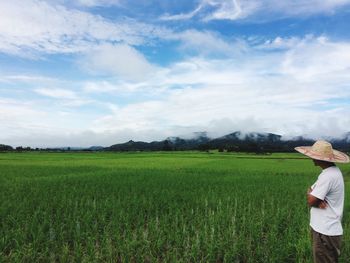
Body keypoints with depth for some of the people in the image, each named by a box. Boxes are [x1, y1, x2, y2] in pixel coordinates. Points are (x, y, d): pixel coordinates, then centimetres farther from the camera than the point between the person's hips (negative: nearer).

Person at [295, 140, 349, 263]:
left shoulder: (328, 175, -25)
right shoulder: (332, 171, 8)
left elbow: (310, 201, -22)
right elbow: (311, 193, 7)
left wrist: (311, 195, -2)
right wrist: (316, 198, -13)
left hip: (325, 232, -10)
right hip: (325, 229, 10)